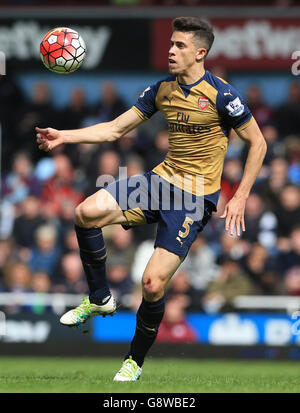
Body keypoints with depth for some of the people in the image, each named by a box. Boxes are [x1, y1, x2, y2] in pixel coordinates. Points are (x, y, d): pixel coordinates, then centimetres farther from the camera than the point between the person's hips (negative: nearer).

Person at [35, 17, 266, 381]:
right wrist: (64, 136, -3)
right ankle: (100, 299, 3)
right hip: (161, 180, 6)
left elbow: (257, 143, -4)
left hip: (194, 199, -6)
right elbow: (115, 129, 9)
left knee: (152, 283, -14)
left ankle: (135, 361, 10)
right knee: (87, 212, -17)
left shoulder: (220, 95, -12)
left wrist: (240, 198, -9)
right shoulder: (163, 89, 6)